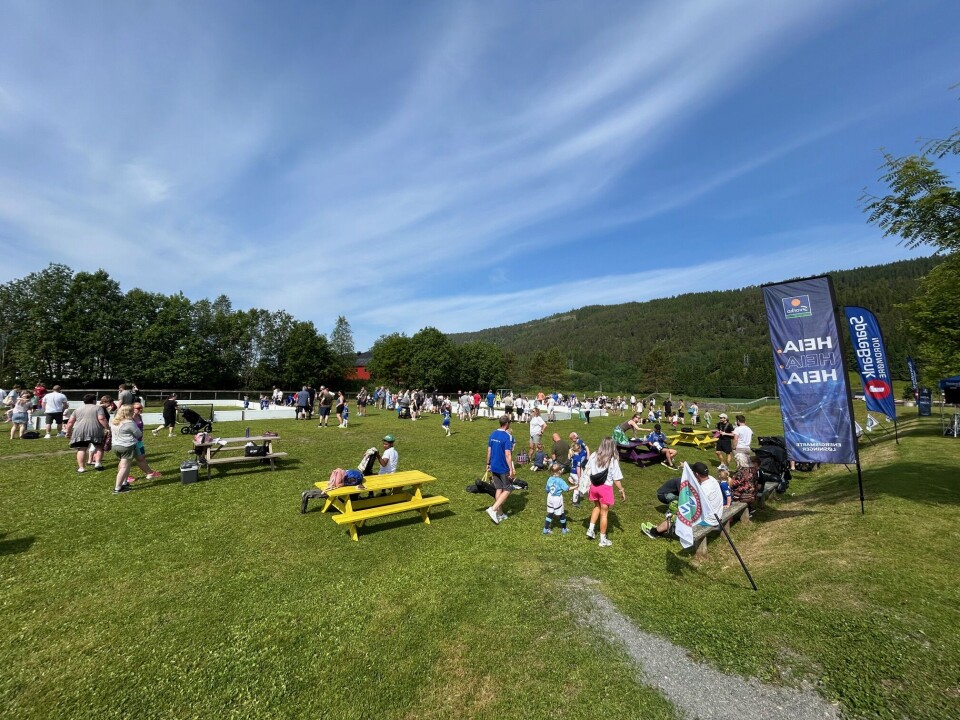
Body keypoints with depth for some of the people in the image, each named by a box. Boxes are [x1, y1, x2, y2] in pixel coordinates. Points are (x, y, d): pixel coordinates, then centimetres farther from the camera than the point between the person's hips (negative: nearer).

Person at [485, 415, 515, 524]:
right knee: (507, 489, 5)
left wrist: (488, 464, 18)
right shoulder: (508, 436, -18)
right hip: (504, 468, -7)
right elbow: (508, 454, -21)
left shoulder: (492, 434, 4)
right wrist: (511, 469, -16)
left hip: (494, 467, 7)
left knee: (499, 489, 16)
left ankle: (499, 513, 22)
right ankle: (493, 509, -6)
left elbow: (489, 451, 8)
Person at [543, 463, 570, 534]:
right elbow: (567, 488, -20)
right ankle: (564, 529, 27)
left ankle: (546, 529, 15)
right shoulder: (560, 480, -18)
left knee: (550, 514, 13)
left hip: (550, 498, 5)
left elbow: (547, 490, 5)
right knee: (561, 514, 13)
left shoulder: (549, 479, -2)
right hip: (557, 499, -5)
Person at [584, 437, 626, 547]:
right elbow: (616, 479, -11)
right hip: (605, 488, -4)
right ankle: (603, 539, 19)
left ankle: (591, 529, 25)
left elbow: (587, 472, 3)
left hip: (594, 486, 4)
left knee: (597, 507, 28)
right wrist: (622, 490, 2)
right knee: (604, 513, 8)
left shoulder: (594, 456, -3)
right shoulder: (613, 460, -13)